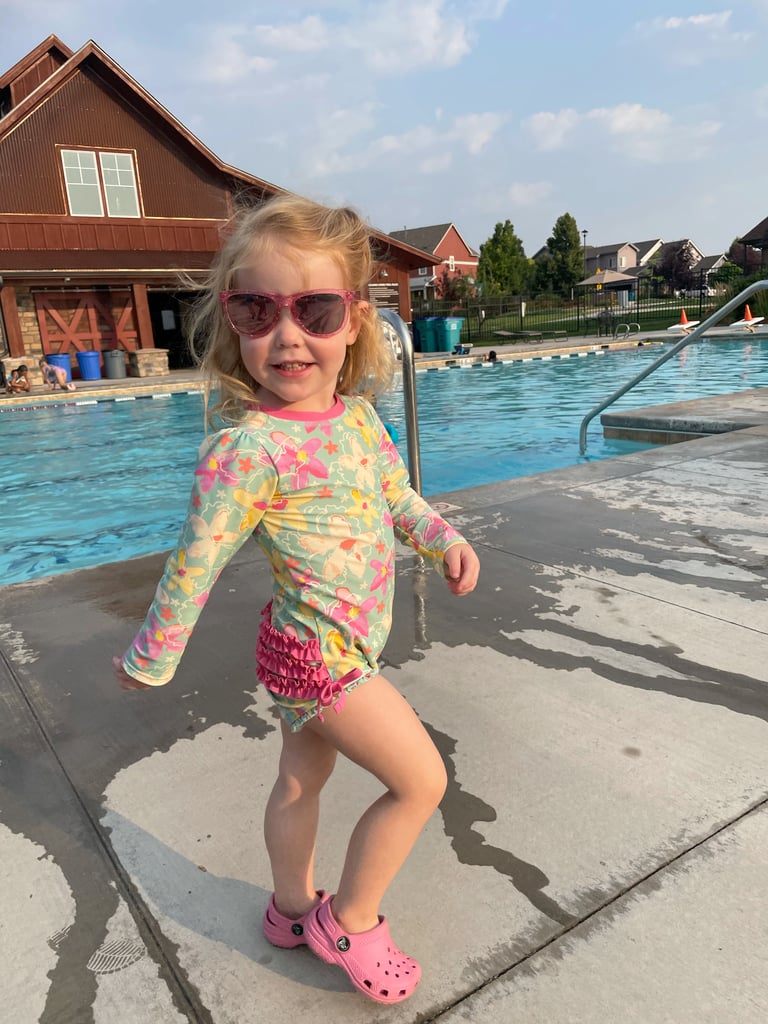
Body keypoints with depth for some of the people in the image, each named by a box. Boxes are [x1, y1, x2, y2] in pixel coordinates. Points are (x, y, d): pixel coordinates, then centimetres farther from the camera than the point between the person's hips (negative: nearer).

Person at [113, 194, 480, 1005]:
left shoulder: (355, 413, -4)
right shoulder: (249, 446, -27)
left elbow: (397, 497, 11)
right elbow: (196, 561, -20)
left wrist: (444, 540, -5)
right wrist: (150, 660, -9)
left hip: (325, 648, 8)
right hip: (321, 655, -7)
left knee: (302, 779, 25)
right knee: (420, 780, 4)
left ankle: (293, 908, 50)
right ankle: (349, 921, 27)